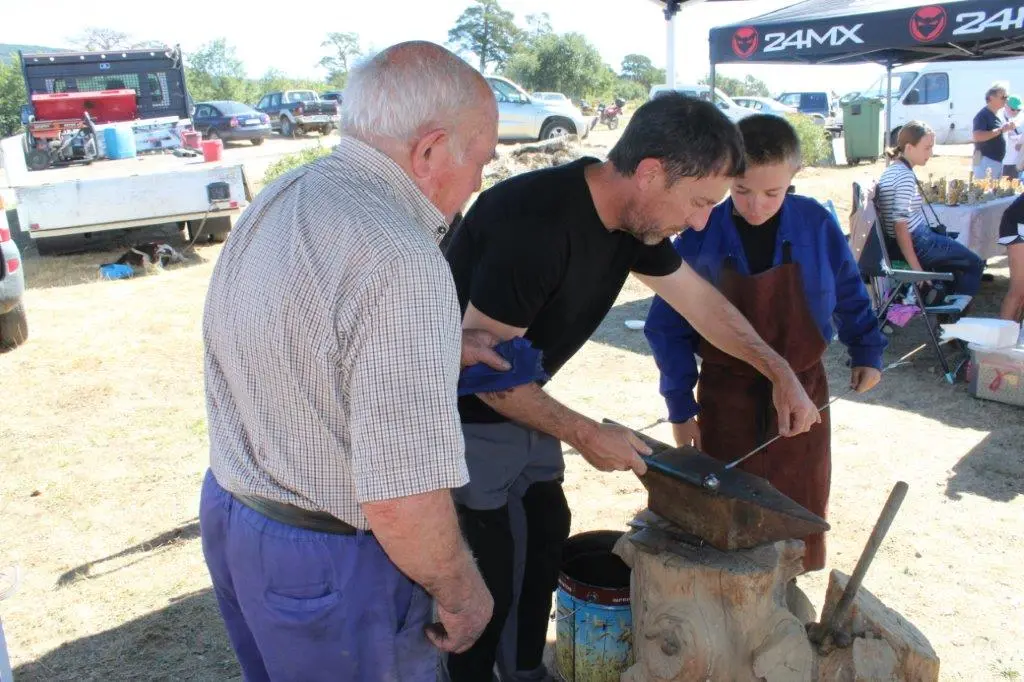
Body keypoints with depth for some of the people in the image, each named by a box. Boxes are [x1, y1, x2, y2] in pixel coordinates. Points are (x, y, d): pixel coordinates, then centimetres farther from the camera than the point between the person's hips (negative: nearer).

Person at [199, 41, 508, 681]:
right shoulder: (402, 263, -29)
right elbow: (402, 504, -30)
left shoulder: (274, 201, 0)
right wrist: (463, 595, -11)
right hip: (327, 563, -8)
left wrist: (437, 349, 13)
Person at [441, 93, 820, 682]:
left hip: (520, 402, 9)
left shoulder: (632, 215, -5)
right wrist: (586, 435, -22)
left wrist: (782, 373, 7)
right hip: (467, 417, -8)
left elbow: (698, 298, 9)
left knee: (546, 534, 16)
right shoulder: (535, 221, -33)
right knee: (491, 580, 1)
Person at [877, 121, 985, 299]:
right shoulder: (905, 176, -22)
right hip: (915, 242, -10)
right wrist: (917, 269, -26)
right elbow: (900, 225, -28)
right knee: (974, 263, 7)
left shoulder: (893, 169, 8)